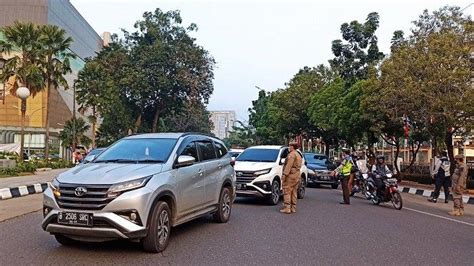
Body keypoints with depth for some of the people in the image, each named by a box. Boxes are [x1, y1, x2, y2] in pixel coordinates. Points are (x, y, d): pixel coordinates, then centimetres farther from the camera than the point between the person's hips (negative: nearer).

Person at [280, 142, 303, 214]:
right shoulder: (298, 155, 21)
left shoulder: (292, 154, -11)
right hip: (297, 174, 10)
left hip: (291, 175, -10)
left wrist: (284, 174, -22)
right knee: (294, 192, 11)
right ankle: (293, 208, 14)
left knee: (287, 192, -9)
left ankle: (287, 208, -12)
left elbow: (289, 165, -20)